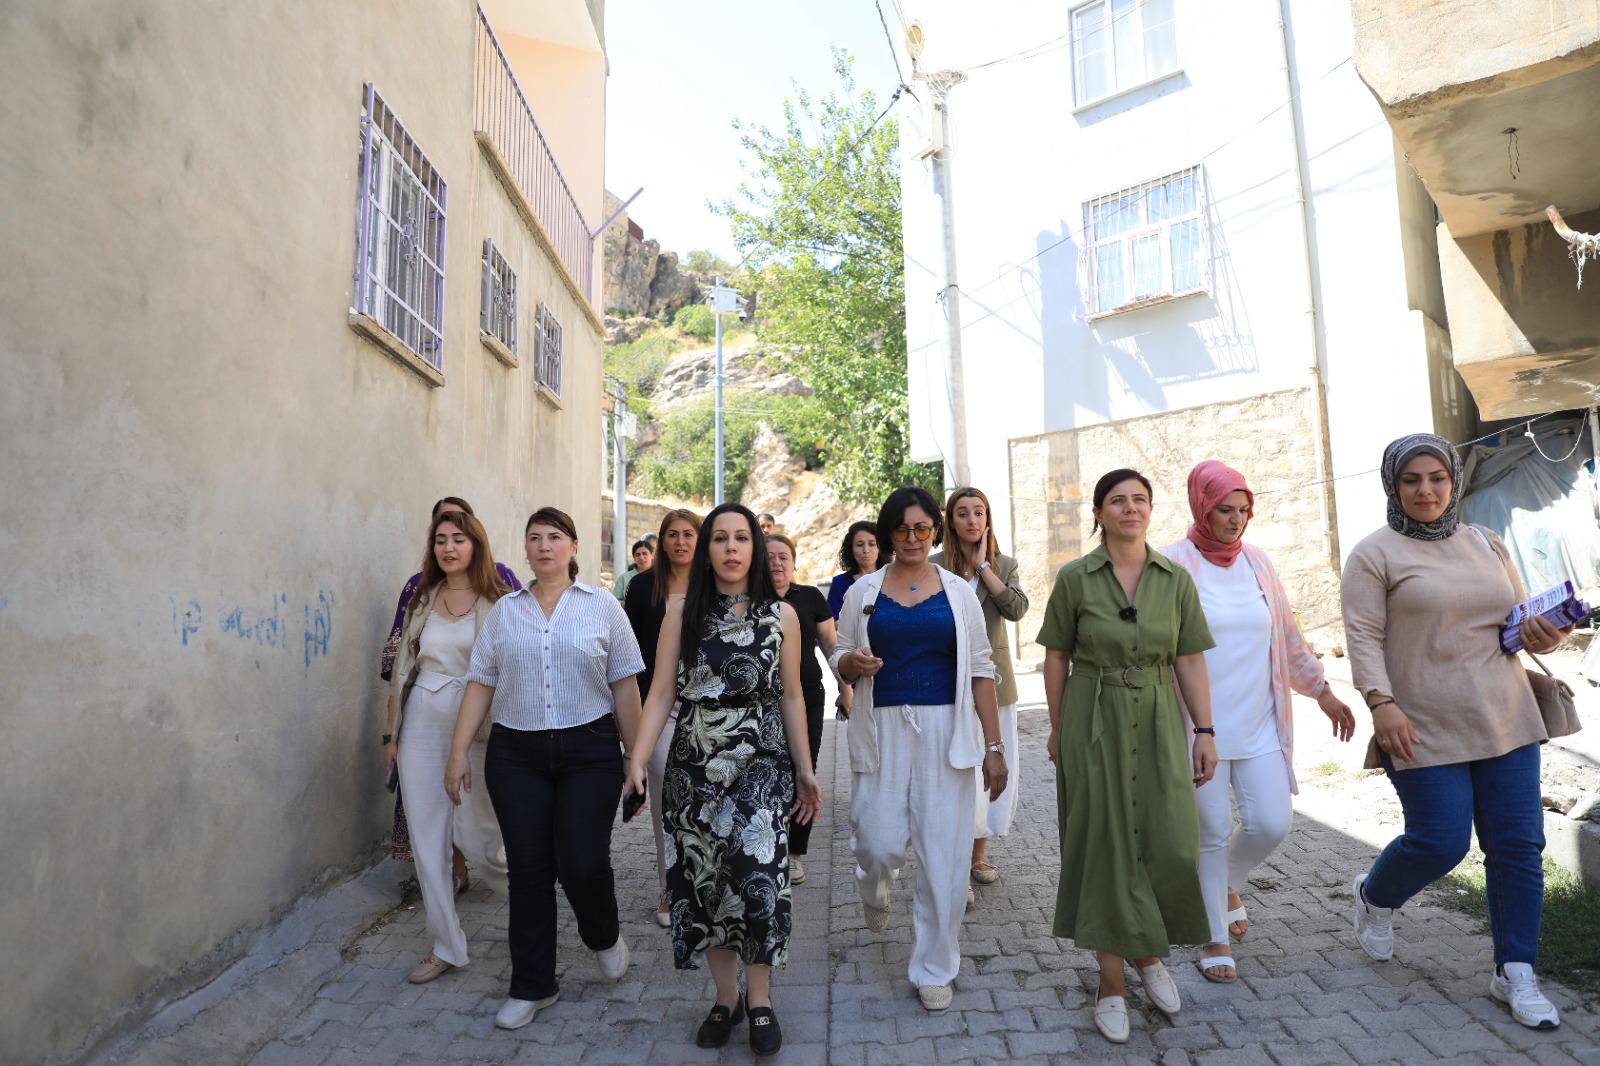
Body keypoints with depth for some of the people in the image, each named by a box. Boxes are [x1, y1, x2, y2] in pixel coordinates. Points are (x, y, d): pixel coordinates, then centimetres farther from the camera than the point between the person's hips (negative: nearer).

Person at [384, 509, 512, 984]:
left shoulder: (500, 601, -5)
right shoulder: (422, 600, 9)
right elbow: (403, 666, 13)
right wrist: (393, 731, 12)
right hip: (422, 727, 5)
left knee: (472, 831, -2)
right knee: (426, 838, 6)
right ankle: (446, 946, 20)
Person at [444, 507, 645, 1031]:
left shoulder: (602, 606, 2)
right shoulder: (504, 611, 8)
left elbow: (625, 688, 1)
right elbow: (480, 685, 8)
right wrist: (458, 752, 2)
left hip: (590, 752, -2)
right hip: (515, 755, 2)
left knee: (583, 863, -5)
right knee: (529, 869, 7)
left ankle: (603, 936, 30)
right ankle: (532, 987, 25)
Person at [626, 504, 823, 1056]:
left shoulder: (780, 614, 2)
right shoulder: (682, 611, 2)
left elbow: (791, 696, 7)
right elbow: (662, 691, 0)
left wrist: (804, 769, 7)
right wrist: (638, 758, -12)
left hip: (761, 764, -1)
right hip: (695, 766, 1)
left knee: (755, 875, -12)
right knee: (705, 879, 7)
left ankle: (759, 1000, 10)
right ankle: (725, 996, 27)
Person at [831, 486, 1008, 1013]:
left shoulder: (958, 592, 5)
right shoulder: (863, 592, 5)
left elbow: (980, 670, 5)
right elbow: (840, 659, 11)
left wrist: (994, 745, 0)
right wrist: (853, 662, -13)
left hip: (945, 730, 0)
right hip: (883, 730, 0)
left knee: (944, 853, 1)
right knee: (881, 844, -2)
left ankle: (934, 969, 22)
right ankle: (874, 888, 38)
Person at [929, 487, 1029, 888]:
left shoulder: (1004, 565, 8)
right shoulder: (933, 566, 0)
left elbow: (1017, 609, -10)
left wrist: (983, 566, -10)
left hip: (994, 679, 3)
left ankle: (979, 854, 25)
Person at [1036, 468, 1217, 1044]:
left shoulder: (1177, 579, 3)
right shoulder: (1074, 578, -4)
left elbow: (1190, 660, 4)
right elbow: (1057, 658, 1)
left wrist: (1204, 730, 0)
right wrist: (1057, 729, 3)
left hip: (1160, 723, 2)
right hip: (1094, 723, -2)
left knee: (1171, 844, 1)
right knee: (1105, 844, 4)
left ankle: (1150, 953, 31)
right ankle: (1111, 982, 20)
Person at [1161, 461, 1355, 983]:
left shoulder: (1256, 562, 8)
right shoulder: (1174, 564, -8)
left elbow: (1287, 634, 17)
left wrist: (1324, 693, 19)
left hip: (1259, 723, 5)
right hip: (1200, 727, -4)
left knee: (1271, 824, 0)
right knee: (1212, 834, 3)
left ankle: (1227, 887, 32)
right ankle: (1216, 938, 23)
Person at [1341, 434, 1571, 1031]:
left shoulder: (1486, 545, 13)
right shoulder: (1375, 555, -5)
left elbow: (1521, 618, 20)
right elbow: (1363, 635, -12)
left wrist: (1545, 635, -3)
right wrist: (1381, 703, -23)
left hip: (1504, 723, 6)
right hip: (1425, 730, -5)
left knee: (1518, 844, 5)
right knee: (1441, 842, -5)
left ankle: (1515, 974, 19)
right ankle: (1374, 897, 26)